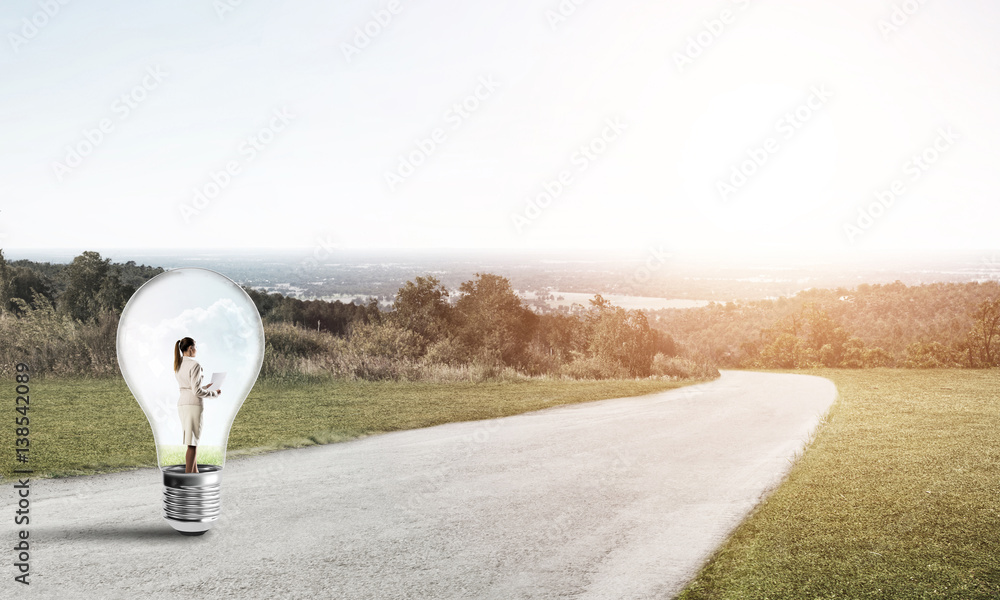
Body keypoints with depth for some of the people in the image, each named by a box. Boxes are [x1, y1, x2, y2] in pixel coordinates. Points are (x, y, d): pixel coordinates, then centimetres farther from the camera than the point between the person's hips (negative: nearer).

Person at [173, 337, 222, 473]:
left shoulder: (178, 365, 12)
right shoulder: (194, 365, -13)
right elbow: (197, 391, -16)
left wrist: (204, 387, 26)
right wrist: (213, 393, -3)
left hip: (181, 403, 8)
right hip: (193, 404, -8)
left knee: (193, 441, 16)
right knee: (192, 443, -5)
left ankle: (195, 473, 19)